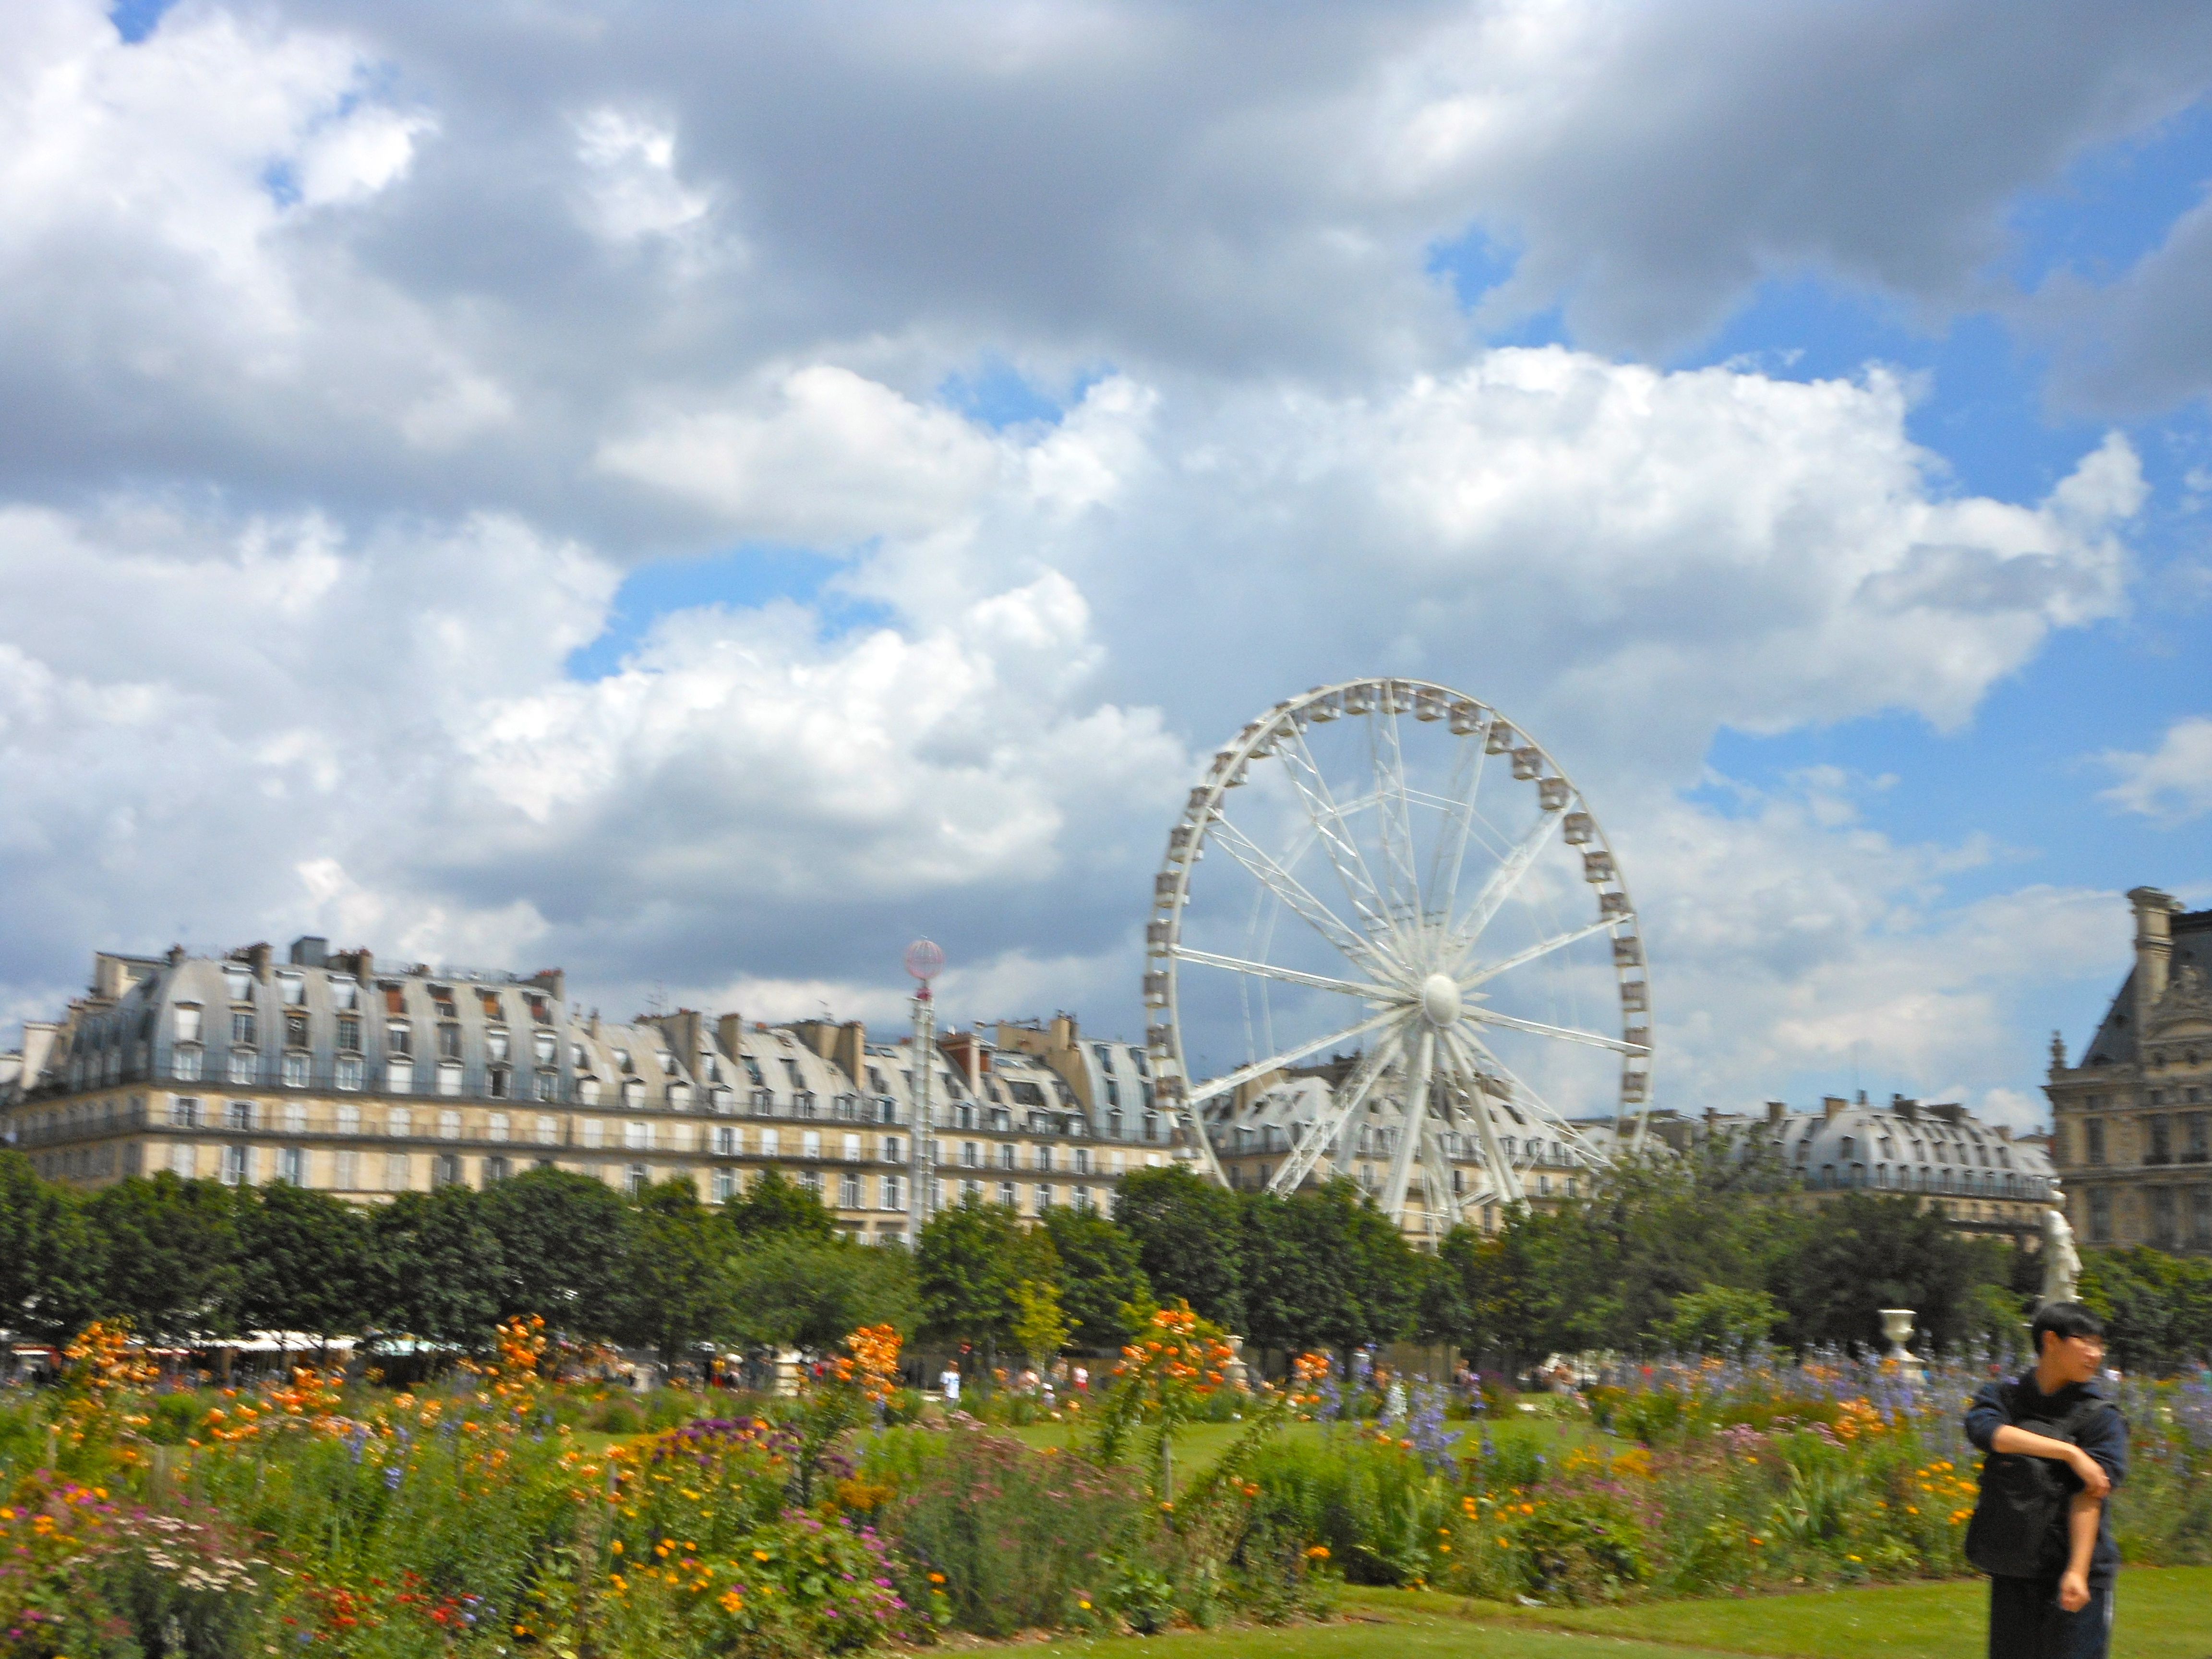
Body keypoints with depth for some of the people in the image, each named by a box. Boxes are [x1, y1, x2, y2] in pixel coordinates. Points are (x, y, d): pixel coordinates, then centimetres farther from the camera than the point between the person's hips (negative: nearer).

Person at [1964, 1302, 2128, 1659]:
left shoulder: (2100, 1413, -1)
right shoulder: (2003, 1396, 7)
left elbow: (2088, 1496, -10)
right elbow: (1984, 1429, -16)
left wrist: (2077, 1570, -20)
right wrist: (2069, 1452, -20)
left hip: (2072, 1574, -3)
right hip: (2011, 1570, 3)